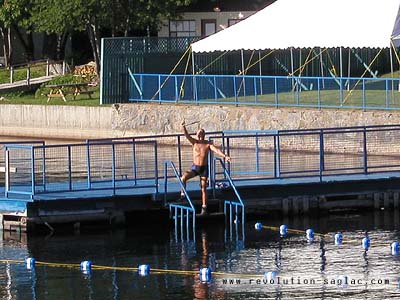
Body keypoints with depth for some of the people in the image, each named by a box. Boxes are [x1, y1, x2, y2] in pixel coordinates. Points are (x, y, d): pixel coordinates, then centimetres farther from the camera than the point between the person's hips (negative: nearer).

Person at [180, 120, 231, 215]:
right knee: (183, 178, -24)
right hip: (195, 167, 1)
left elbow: (216, 150, -16)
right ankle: (183, 193, -2)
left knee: (203, 189, 0)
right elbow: (187, 135, -16)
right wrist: (183, 127, -35)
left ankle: (204, 207, 5)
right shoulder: (194, 142, -2)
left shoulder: (208, 144, -3)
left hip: (204, 168, -1)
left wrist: (225, 156, -33)